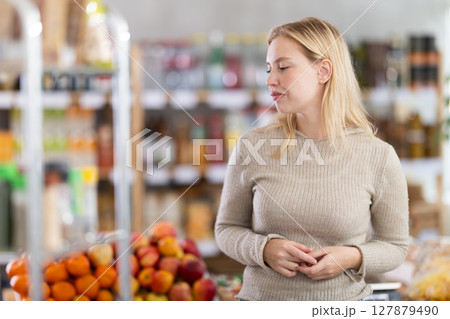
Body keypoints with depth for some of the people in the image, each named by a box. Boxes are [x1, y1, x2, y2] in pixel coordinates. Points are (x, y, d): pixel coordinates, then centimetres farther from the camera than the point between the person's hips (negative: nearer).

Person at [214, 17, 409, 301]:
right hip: (262, 297, 1)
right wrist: (264, 249, -14)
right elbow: (227, 228, 5)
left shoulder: (379, 157, -6)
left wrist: (353, 257, -15)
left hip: (343, 299, -1)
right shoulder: (252, 146, -4)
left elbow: (395, 246, 4)